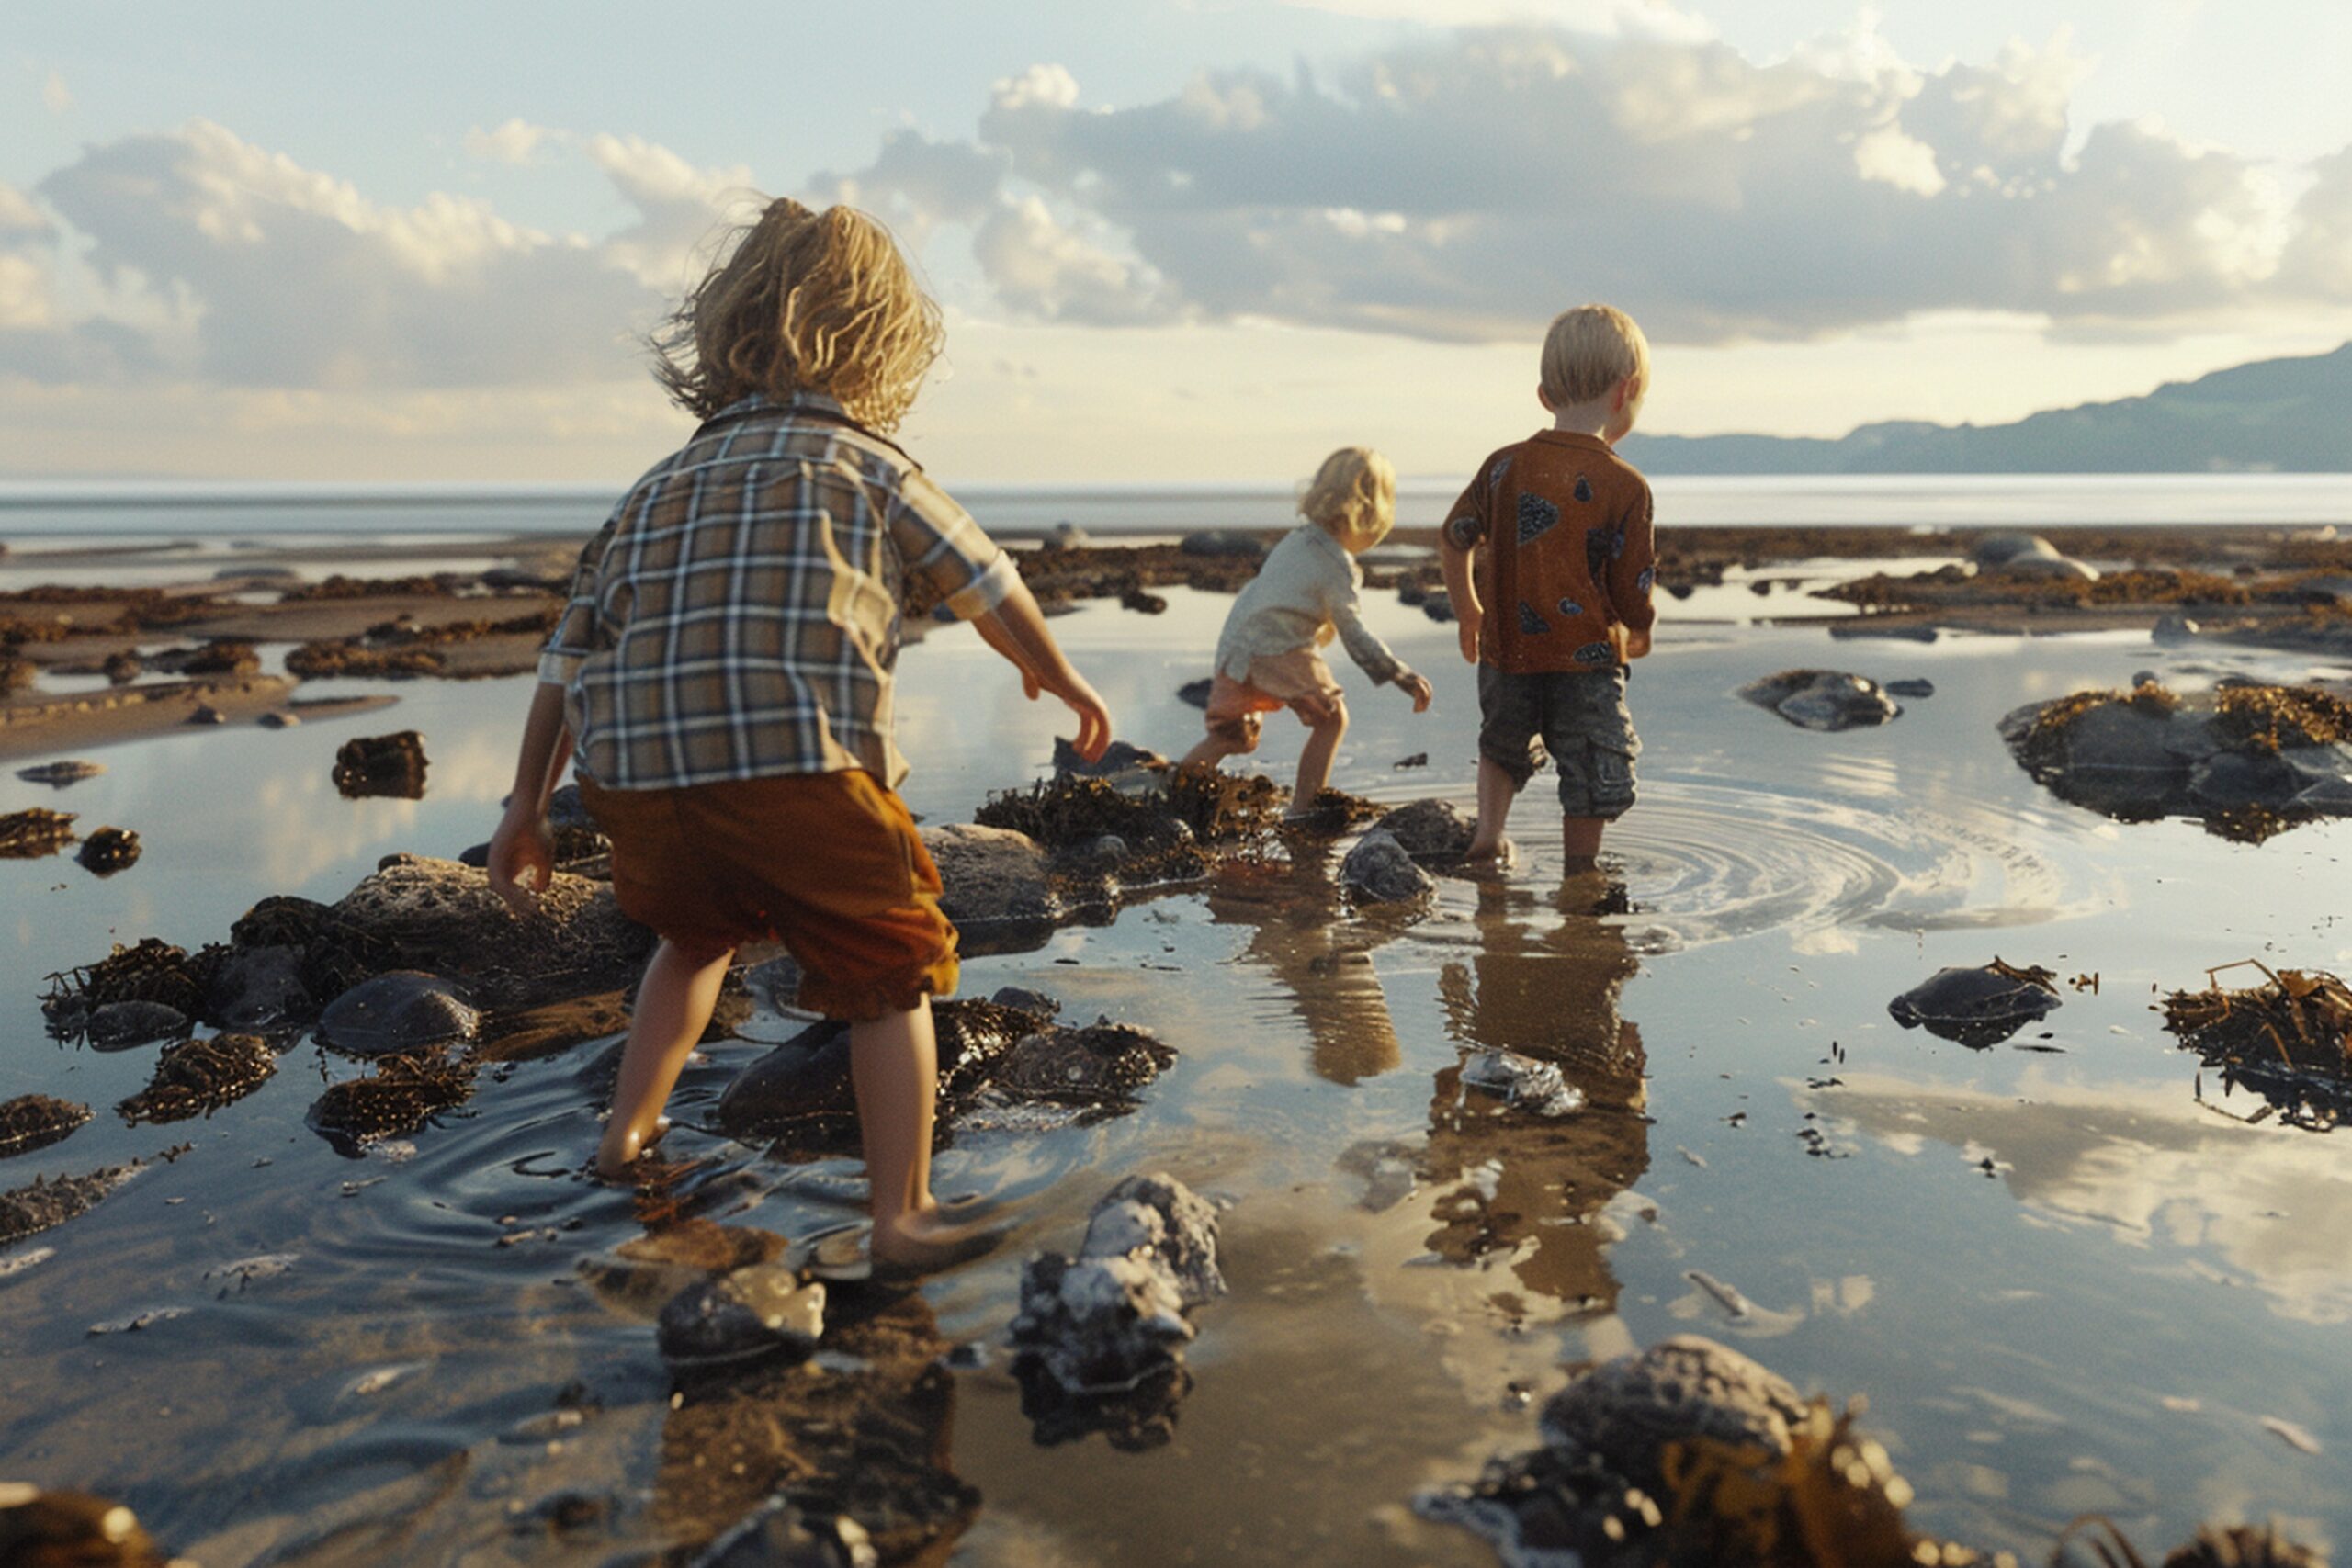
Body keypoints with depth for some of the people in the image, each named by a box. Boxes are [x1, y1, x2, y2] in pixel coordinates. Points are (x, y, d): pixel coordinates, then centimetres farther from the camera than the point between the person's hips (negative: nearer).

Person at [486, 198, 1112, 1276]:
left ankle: (629, 1127, 39)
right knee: (892, 971, 12)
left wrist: (525, 811, 22)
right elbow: (988, 588, 18)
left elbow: (569, 654, 18)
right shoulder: (865, 461, 11)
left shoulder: (661, 482, 21)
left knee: (697, 932, 34)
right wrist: (1057, 675, 36)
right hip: (798, 769, -5)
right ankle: (903, 1217, 10)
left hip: (637, 777, 5)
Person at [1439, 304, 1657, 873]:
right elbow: (1633, 600, -11)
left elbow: (1454, 542, 9)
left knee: (1504, 746, 30)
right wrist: (1640, 632, 13)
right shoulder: (1624, 486, -13)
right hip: (1587, 661, -4)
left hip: (1506, 651, 4)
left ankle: (1488, 829, 18)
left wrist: (1468, 611, 25)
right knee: (1590, 782, 10)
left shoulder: (1503, 465, -1)